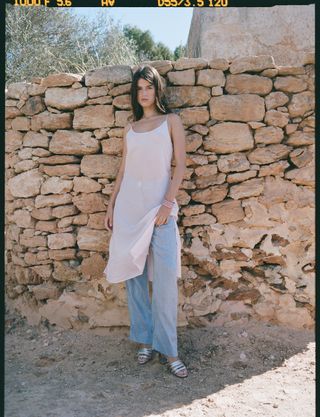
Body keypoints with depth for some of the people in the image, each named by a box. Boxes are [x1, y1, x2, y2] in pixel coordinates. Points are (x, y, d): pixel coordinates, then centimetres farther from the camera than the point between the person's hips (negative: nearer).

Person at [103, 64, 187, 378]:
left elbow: (180, 165, 0)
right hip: (129, 204, 4)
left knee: (166, 278, -10)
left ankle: (167, 349, 1)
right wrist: (111, 205, 10)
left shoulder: (171, 121, 7)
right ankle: (144, 340, 16)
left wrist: (168, 203, -11)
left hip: (159, 204, -3)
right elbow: (123, 169, 16)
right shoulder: (130, 129, 16)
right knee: (134, 274, 4)